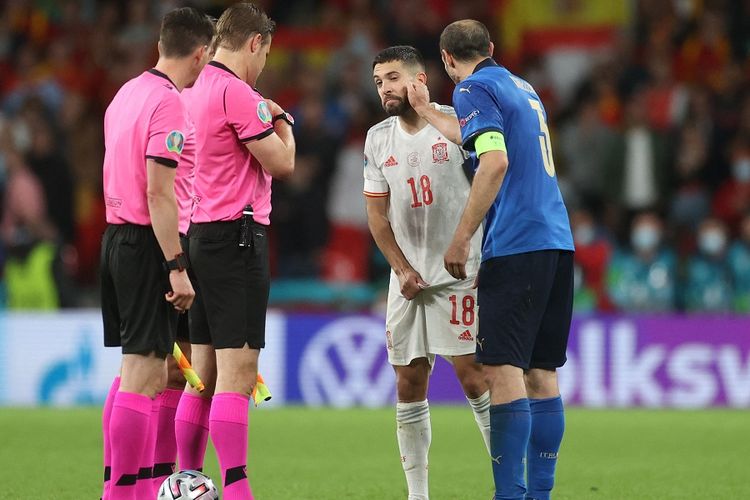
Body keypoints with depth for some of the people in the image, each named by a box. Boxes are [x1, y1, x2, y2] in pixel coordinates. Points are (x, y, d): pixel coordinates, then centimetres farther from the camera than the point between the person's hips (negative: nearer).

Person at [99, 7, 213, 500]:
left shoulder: (127, 94, 13)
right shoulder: (168, 103, -15)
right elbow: (159, 192, -20)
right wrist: (177, 268, -20)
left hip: (116, 235, 10)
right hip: (148, 243, -10)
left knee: (135, 371, 16)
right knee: (144, 375, -7)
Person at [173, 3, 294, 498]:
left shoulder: (199, 90, 15)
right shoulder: (236, 92, -13)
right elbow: (282, 162, -9)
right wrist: (282, 121, 6)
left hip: (202, 234, 10)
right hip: (236, 236, -10)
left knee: (203, 373, 11)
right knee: (237, 373, -12)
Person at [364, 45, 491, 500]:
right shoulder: (379, 139, 8)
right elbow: (377, 213, 12)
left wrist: (485, 259, -9)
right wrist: (402, 269, 2)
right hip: (408, 276, 5)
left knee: (471, 373, -12)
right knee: (409, 382, 3)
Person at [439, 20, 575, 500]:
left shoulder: (473, 89, -4)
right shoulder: (523, 88, 21)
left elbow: (496, 161, -17)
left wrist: (461, 239, -16)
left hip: (515, 245, -8)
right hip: (558, 242, 8)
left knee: (505, 371, -11)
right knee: (542, 372, 9)